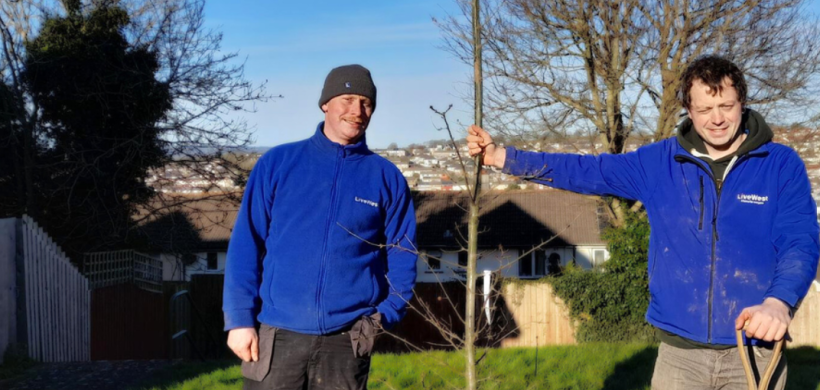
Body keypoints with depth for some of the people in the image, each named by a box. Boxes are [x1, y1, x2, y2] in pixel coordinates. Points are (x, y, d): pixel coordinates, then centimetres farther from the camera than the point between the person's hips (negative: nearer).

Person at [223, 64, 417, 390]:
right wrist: (239, 317, -5)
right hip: (276, 335, -1)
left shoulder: (387, 178, 5)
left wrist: (385, 315, -7)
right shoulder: (278, 163, 3)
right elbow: (246, 244, 2)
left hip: (347, 342, 1)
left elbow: (402, 257, 6)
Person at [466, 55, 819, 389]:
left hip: (757, 349, -2)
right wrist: (501, 156, -2)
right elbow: (586, 172, 4)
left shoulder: (782, 165, -2)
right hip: (679, 350, 2)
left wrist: (779, 302, -31)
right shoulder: (659, 162, 4)